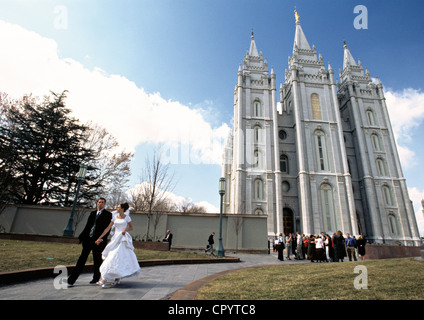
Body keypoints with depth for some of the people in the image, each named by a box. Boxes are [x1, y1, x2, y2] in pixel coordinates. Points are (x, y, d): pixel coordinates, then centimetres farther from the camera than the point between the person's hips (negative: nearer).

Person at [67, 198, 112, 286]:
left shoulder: (108, 214, -2)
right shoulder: (92, 213, 15)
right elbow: (88, 226, 16)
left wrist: (102, 239, -17)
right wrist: (82, 236, 7)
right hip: (88, 239, 4)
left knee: (97, 260, 7)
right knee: (82, 258, 4)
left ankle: (96, 278, 25)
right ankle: (71, 280, 9)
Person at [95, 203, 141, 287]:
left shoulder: (127, 217, -2)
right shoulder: (115, 217, 7)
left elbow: (131, 227, 8)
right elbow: (108, 228, 7)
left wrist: (125, 229, -13)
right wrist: (100, 238, 3)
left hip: (123, 239, -4)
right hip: (116, 238, 4)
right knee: (113, 257, 5)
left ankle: (104, 280, -6)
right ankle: (117, 278, 20)